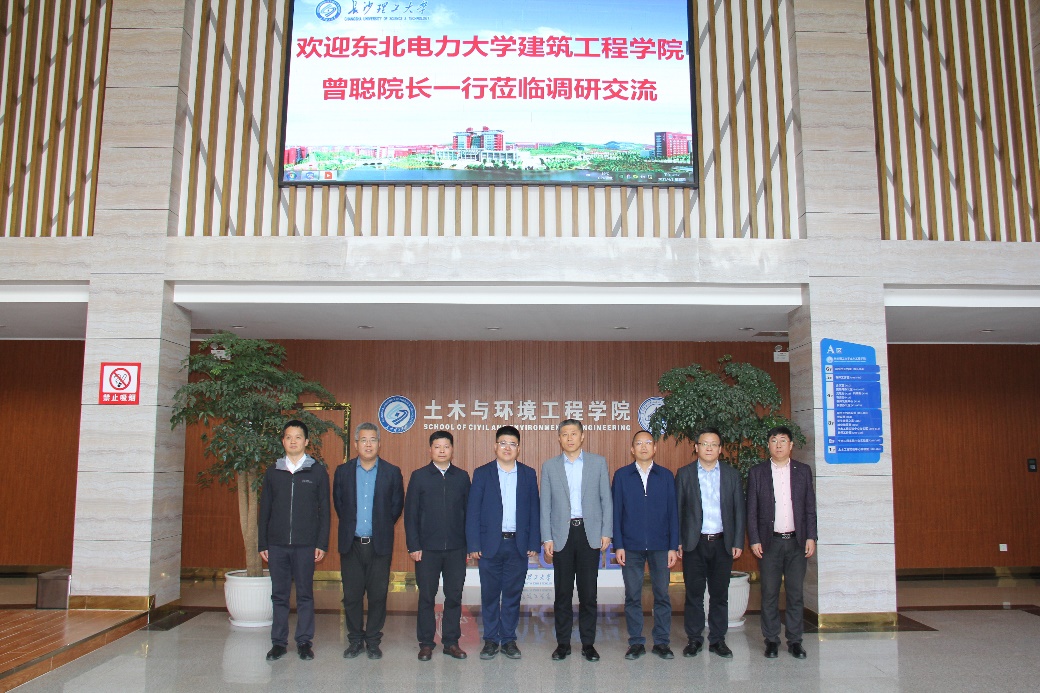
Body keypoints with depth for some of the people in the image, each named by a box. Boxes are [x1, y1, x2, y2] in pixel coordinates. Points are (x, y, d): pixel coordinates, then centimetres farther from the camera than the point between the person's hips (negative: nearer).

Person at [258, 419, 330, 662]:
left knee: (305, 594, 5)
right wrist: (262, 544, 6)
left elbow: (324, 510, 2)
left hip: (305, 544, -2)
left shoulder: (317, 471, 2)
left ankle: (304, 641, 14)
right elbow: (264, 510, 10)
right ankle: (279, 642, 17)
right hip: (277, 544, 2)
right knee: (279, 594, 8)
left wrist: (322, 543, -4)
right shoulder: (273, 471, 8)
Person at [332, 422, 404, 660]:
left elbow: (397, 505, 8)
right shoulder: (343, 471, 5)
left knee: (378, 596, 5)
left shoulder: (392, 472, 1)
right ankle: (355, 640, 21)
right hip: (351, 544, 1)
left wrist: (383, 527, 9)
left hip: (379, 544, -1)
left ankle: (373, 641, 18)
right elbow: (338, 503, 14)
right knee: (351, 595, 6)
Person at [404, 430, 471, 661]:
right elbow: (410, 513, 1)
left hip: (456, 548, 1)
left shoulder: (462, 477, 6)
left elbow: (468, 511, 7)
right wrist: (413, 546, -5)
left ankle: (451, 641, 18)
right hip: (427, 547, -1)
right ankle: (426, 643, 17)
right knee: (426, 596, 6)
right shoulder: (419, 476, 2)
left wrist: (470, 543, 0)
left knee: (454, 596, 7)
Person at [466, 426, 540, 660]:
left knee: (513, 594, 8)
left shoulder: (528, 474, 6)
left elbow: (534, 509, 6)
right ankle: (491, 639, 18)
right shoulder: (482, 473, 1)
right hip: (490, 544, -1)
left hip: (518, 544, 1)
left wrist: (534, 543, 1)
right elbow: (473, 511, -1)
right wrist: (473, 545, -7)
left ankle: (509, 639, 20)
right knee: (490, 594, 6)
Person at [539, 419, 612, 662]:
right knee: (563, 592, 5)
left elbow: (606, 500, 5)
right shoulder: (549, 466, 6)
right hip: (562, 534, 0)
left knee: (588, 592, 4)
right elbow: (545, 505, 5)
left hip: (590, 533, 0)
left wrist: (606, 533, -2)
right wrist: (547, 538, -2)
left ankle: (588, 643, 15)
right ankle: (563, 643, 15)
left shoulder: (598, 463, 6)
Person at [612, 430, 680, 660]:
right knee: (633, 596, 4)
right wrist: (618, 545, -3)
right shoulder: (622, 475, 5)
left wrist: (673, 546, 0)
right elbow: (616, 511, 3)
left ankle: (662, 641, 17)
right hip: (631, 546, 0)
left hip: (660, 546, 1)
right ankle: (636, 642, 15)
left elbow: (673, 512, 5)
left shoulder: (666, 476, 6)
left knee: (662, 595, 5)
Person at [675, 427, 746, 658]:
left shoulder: (732, 474, 7)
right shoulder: (684, 473, 3)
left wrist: (738, 542, 1)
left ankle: (718, 639, 19)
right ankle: (694, 639, 15)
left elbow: (739, 510, 7)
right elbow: (677, 509, 2)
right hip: (694, 543, -1)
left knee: (720, 593, 7)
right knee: (694, 593, 4)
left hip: (722, 543, 1)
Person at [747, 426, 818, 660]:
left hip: (797, 541, 1)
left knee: (795, 592, 6)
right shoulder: (757, 472, 3)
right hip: (769, 542, -1)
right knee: (769, 593, 3)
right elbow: (751, 509, 2)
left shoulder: (803, 471, 7)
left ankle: (794, 640, 16)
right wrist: (754, 540, -4)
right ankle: (771, 640, 13)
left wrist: (811, 537, 0)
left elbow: (810, 507, 7)